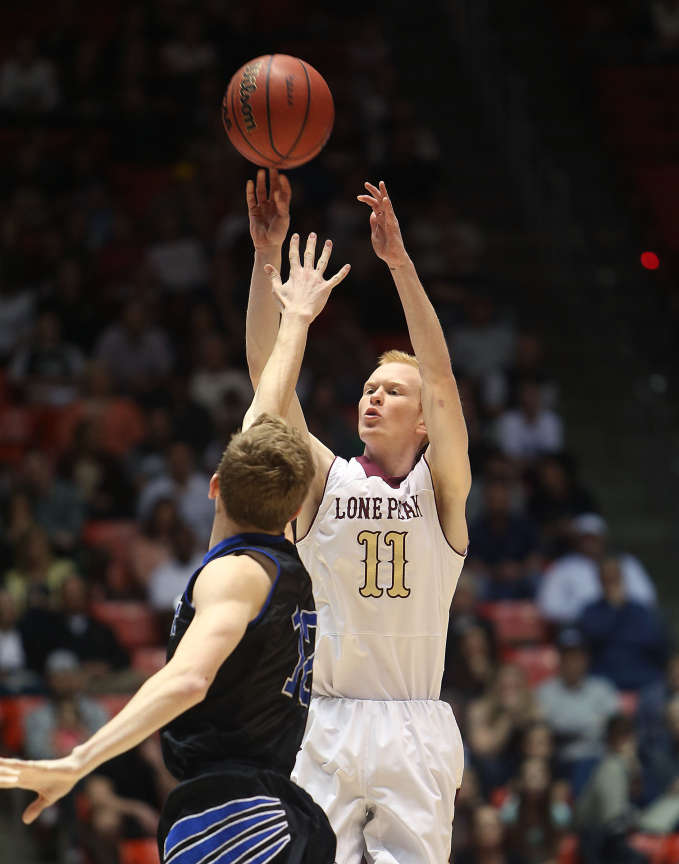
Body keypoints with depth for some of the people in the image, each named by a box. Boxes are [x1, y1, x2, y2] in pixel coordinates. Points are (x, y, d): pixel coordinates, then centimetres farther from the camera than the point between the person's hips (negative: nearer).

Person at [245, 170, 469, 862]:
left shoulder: (440, 486, 3)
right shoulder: (324, 480, 7)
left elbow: (440, 377, -10)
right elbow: (267, 372, -1)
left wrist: (399, 261, -20)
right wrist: (267, 257, -11)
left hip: (414, 732, -1)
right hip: (329, 728, 1)